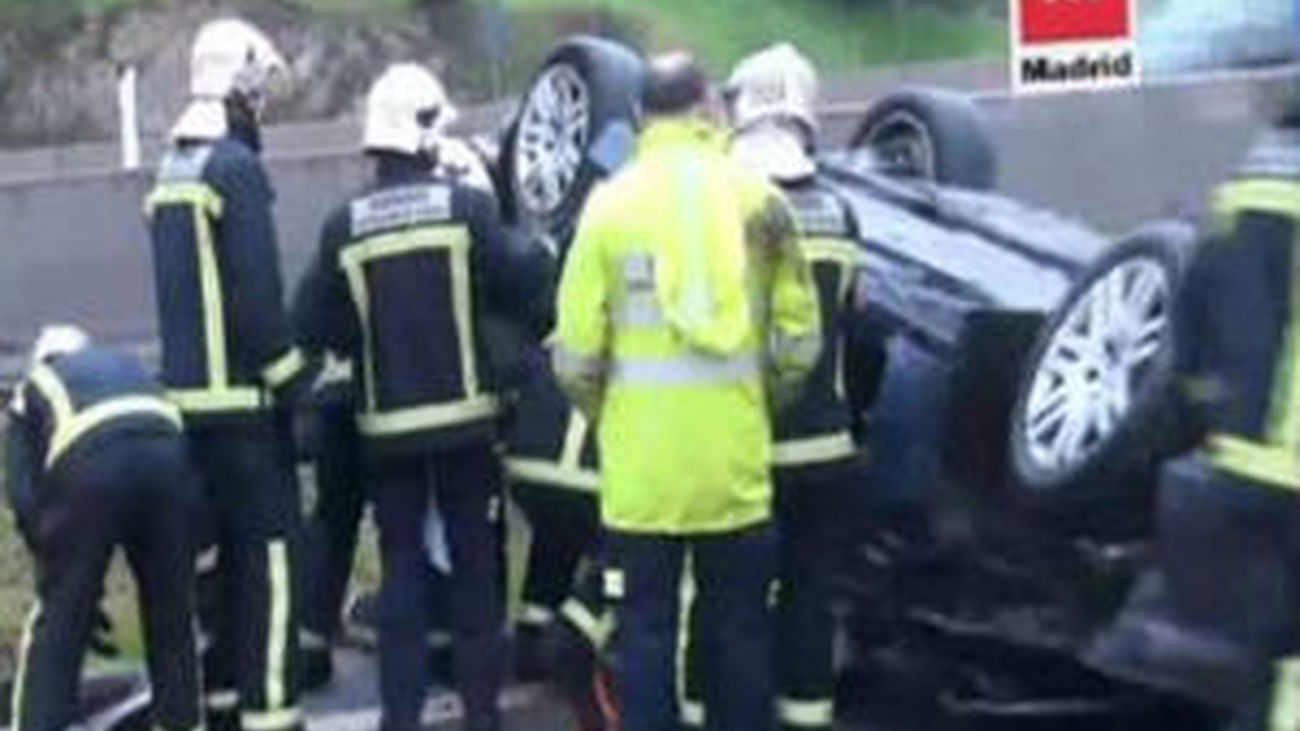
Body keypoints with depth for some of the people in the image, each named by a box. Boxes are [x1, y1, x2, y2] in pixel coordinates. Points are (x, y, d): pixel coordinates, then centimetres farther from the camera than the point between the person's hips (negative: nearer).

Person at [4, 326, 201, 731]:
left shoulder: (32, 387, 32)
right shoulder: (127, 363, 40)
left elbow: (22, 491, 16)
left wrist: (53, 560, 21)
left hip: (87, 461, -3)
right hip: (165, 451, 3)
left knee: (57, 625, 10)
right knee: (173, 616, 19)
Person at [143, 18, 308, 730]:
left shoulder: (170, 171, 14)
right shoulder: (236, 167, -14)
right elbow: (256, 295, -18)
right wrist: (293, 383, -10)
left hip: (187, 393, 9)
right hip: (241, 397, -9)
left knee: (214, 551, 14)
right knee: (268, 554, -5)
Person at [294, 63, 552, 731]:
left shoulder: (344, 226, -2)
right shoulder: (466, 206, -9)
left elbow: (319, 329, 0)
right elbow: (519, 286, -8)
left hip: (388, 424, 2)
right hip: (464, 415, -1)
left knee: (402, 568, 9)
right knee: (476, 564, 9)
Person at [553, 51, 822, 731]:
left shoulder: (611, 201, -5)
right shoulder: (758, 197, -1)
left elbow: (577, 349, -6)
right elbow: (799, 336, 0)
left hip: (641, 463, -1)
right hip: (736, 459, 1)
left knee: (645, 630, 7)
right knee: (739, 626, 13)